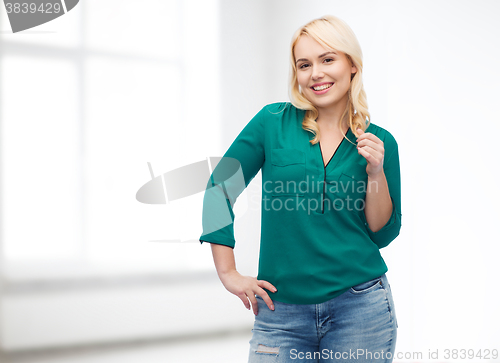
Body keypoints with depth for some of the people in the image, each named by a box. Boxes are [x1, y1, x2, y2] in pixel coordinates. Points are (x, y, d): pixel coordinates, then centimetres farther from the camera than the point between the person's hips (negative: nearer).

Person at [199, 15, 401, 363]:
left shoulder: (380, 142, 3)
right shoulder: (273, 122, -1)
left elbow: (383, 234, 6)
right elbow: (219, 189, 4)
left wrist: (376, 172, -9)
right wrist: (228, 273, 2)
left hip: (359, 308, 1)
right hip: (282, 312, 0)